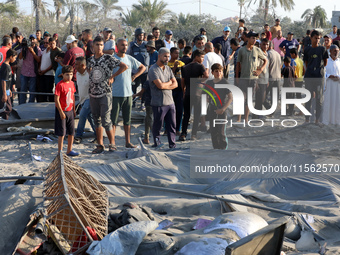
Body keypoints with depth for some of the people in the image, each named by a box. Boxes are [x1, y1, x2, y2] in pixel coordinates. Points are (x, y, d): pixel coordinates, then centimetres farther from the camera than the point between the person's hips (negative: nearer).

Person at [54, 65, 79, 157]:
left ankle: (69, 151, 22)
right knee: (62, 133, -3)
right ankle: (60, 152, 5)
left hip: (70, 111, 7)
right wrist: (61, 112, -18)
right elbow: (56, 99, -17)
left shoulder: (71, 83, 6)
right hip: (62, 111, -7)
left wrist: (74, 109, 16)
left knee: (71, 132, 11)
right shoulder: (60, 85, -16)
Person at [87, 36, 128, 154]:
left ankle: (112, 144, 4)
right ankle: (100, 145, 13)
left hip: (105, 93, -5)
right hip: (93, 94, 5)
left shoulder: (108, 58, -7)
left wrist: (112, 76, -7)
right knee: (97, 120, 7)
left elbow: (124, 66, -9)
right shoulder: (90, 60, 9)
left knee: (106, 120, -8)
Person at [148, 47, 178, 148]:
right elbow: (160, 85, -19)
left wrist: (165, 86, -9)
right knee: (157, 125, 2)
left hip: (170, 102, 6)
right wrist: (169, 82, 0)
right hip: (159, 103, -6)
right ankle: (157, 143, 14)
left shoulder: (168, 68, 15)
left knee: (172, 125, 7)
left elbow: (175, 84, 8)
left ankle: (172, 145, 13)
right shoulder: (153, 70, -9)